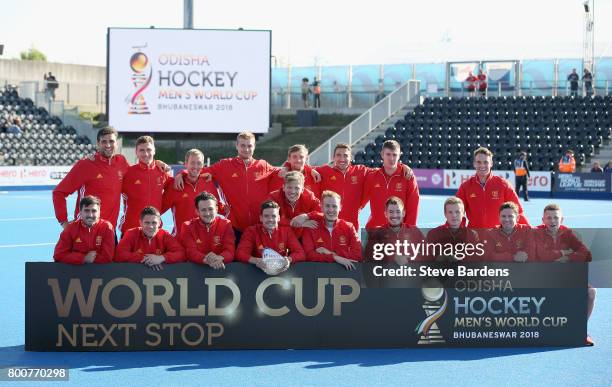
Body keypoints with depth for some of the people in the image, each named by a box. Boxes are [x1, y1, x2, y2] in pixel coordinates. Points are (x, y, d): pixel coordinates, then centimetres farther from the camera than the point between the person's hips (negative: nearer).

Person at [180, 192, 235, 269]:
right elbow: (190, 252, -11)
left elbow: (230, 251, -8)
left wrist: (219, 258, -29)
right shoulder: (188, 227, 0)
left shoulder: (225, 225, 1)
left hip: (220, 268, 1)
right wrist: (206, 260, -30)